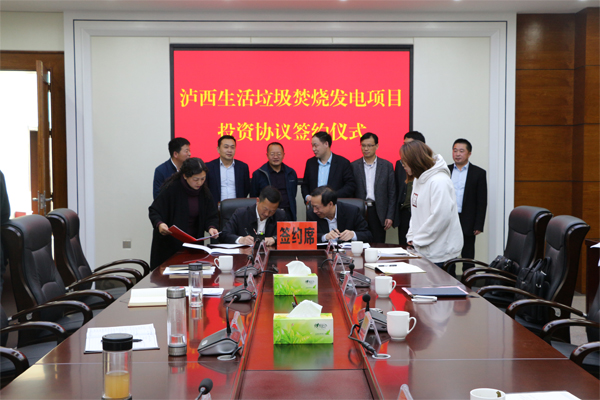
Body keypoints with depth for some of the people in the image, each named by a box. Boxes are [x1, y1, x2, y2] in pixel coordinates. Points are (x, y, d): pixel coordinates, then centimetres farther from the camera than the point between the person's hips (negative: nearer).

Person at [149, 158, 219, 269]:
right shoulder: (172, 188, -15)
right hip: (169, 245, -4)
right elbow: (154, 211, -12)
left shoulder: (204, 192, 0)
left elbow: (211, 216, 4)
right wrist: (159, 224, -31)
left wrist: (211, 227, -17)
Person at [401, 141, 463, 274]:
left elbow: (441, 217, -23)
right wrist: (411, 236, 7)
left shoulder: (439, 181, -18)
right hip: (423, 251, 9)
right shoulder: (418, 180, 13)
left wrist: (418, 240, -14)